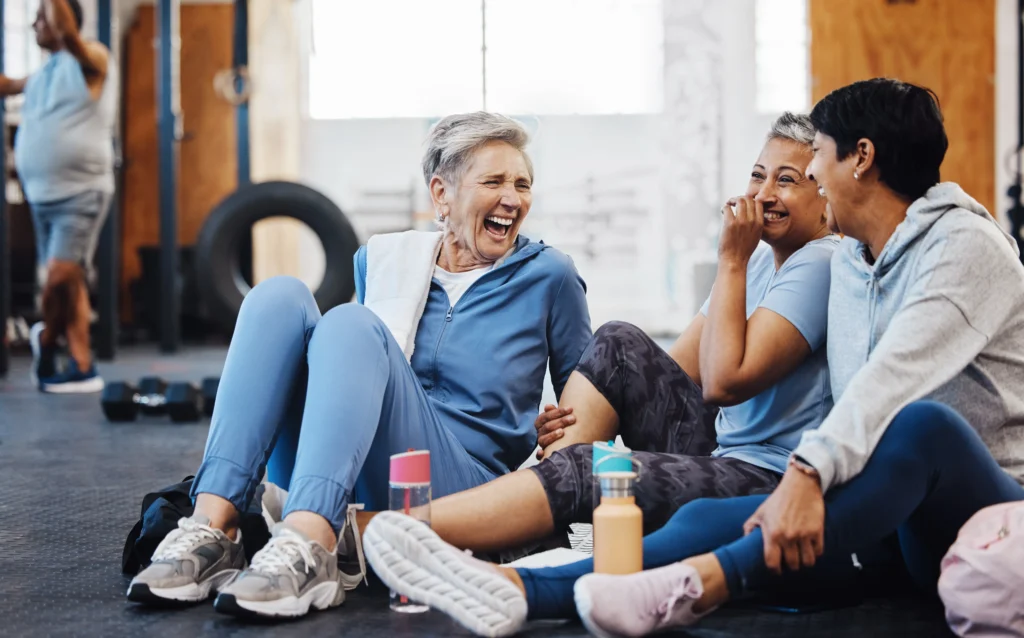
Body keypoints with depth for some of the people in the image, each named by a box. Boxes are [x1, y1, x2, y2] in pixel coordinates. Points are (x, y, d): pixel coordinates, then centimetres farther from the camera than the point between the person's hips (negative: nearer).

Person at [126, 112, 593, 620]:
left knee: (351, 323, -26)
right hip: (335, 498, 4)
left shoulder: (548, 275, 7)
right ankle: (211, 530, -32)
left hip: (462, 489, -3)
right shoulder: (382, 259, 15)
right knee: (279, 296, -16)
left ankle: (307, 550, -48)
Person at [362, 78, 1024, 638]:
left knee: (923, 423, -39)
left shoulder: (966, 243, -10)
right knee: (709, 517, -17)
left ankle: (703, 582, -51)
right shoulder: (848, 260, 17)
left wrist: (810, 473, -39)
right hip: (895, 523, 7)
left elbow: (895, 377, -27)